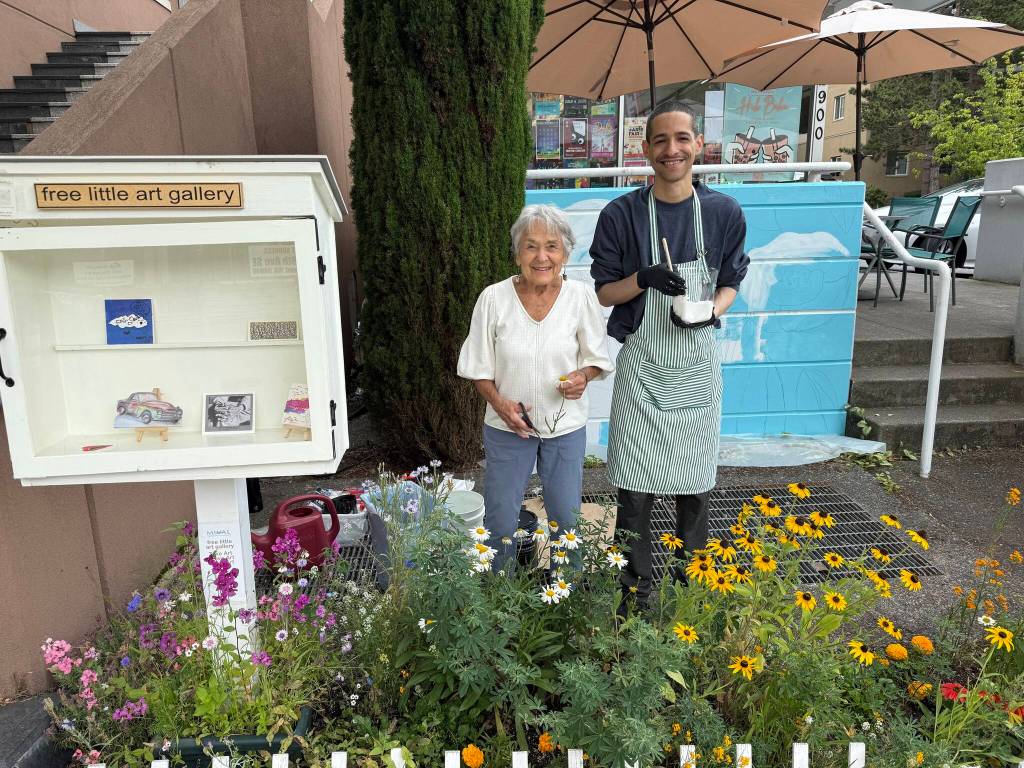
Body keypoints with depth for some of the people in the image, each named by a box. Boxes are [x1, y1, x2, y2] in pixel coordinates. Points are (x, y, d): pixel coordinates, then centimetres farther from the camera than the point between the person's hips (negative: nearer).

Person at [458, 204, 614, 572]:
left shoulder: (581, 297, -11)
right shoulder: (494, 298, -13)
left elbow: (597, 359, 2)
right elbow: (479, 368, -3)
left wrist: (583, 376, -19)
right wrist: (499, 402, -18)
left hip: (565, 426, 1)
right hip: (507, 425, 0)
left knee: (566, 520, 15)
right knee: (500, 523, 11)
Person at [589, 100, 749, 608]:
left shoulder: (724, 212, -1)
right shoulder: (621, 214, -7)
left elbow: (731, 281, 9)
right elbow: (603, 291, -1)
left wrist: (712, 311, -13)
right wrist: (644, 278, -21)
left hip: (697, 362, 2)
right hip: (642, 365, -2)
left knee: (696, 479, 13)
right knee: (634, 482, 2)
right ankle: (635, 585, 22)